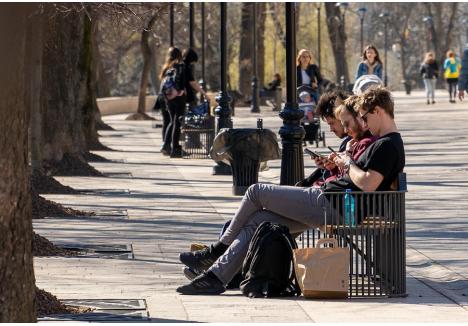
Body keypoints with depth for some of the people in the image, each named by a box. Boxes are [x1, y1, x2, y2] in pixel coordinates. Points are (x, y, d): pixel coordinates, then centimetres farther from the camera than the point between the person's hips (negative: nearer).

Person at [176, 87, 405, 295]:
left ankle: (218, 249, 13)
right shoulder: (390, 143, 19)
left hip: (327, 203, -11)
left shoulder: (387, 145, -13)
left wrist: (348, 163, -8)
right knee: (257, 220, 6)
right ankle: (216, 276, 2)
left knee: (256, 192, -1)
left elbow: (367, 184, -25)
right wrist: (338, 166, 13)